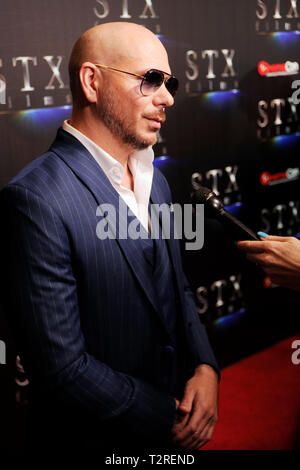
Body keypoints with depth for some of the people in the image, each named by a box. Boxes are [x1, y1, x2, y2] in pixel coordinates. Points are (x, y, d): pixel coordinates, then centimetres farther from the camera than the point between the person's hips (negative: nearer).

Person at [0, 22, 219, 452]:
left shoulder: (156, 182, 3)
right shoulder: (35, 198, -24)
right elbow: (61, 367, -25)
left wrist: (205, 366, -7)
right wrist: (171, 419, -14)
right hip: (94, 437, -7)